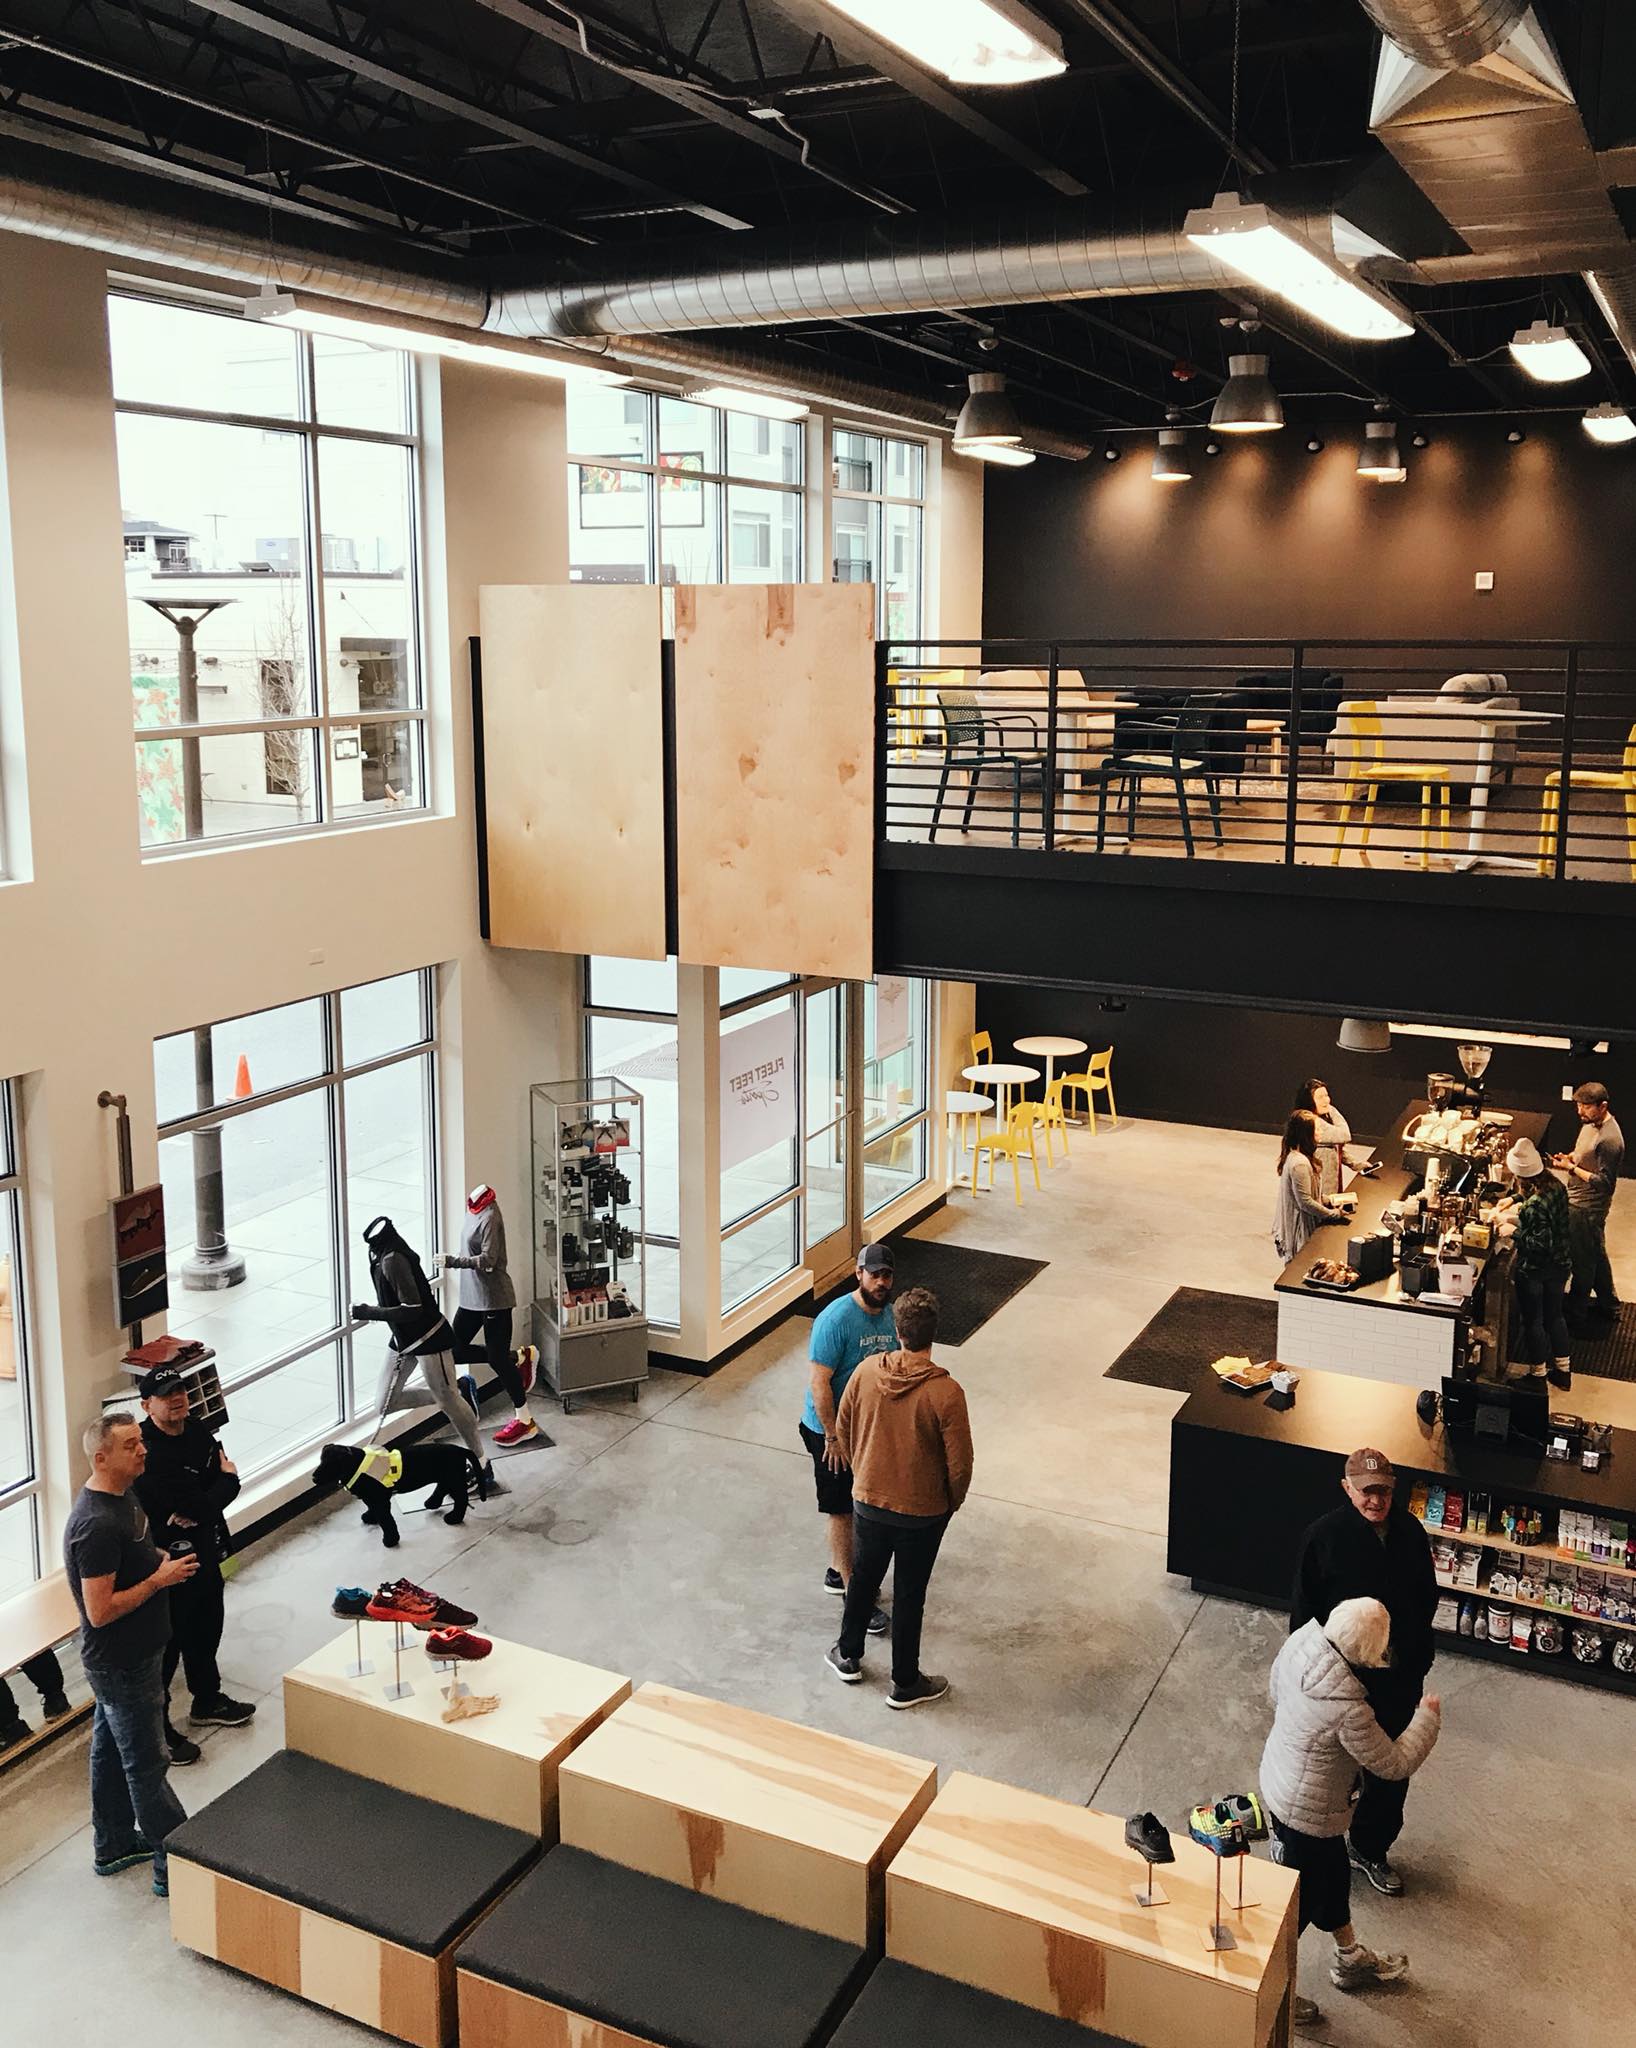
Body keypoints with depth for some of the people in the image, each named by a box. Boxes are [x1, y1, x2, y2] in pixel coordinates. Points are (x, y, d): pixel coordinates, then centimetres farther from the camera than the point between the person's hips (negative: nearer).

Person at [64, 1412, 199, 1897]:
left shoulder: (121, 1497, 1)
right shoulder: (97, 1525, -31)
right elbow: (100, 1611, -29)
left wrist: (162, 1560, 4)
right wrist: (159, 1580, -23)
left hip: (123, 1658, 10)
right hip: (121, 1665, -10)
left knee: (111, 1749, 23)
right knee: (147, 1765, 2)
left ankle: (114, 1845, 39)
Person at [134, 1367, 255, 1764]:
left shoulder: (197, 1431, 1)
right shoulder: (147, 1452, -26)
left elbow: (229, 1484, -2)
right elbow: (196, 1503, -29)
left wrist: (197, 1507, -20)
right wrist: (225, 1480, -11)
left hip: (204, 1551, 9)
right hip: (166, 1559, -8)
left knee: (206, 1630, 24)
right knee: (165, 1645, 4)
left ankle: (207, 1702, 45)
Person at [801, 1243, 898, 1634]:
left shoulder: (889, 1314, -2)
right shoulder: (836, 1319, -26)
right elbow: (819, 1383, -24)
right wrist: (833, 1437, -21)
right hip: (831, 1429, -7)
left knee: (853, 1505, 20)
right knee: (841, 1510, 3)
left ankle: (838, 1572, 38)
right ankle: (852, 1594, 12)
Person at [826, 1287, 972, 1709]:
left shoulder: (867, 1371, -14)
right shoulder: (945, 1392, -25)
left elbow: (843, 1431, 0)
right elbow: (959, 1463, -17)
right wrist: (952, 1502, 3)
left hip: (869, 1501, 3)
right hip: (922, 1512, -3)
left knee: (863, 1579, 24)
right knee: (909, 1595, 13)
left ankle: (849, 1657, 42)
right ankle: (905, 1684, 29)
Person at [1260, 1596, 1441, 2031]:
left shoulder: (1304, 1640, -17)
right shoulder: (1348, 1709, -38)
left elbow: (1276, 1687, 4)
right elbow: (1394, 1765, -21)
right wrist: (1428, 1717, -7)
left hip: (1280, 1779, 8)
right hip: (1305, 1811, -8)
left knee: (1333, 1875, 29)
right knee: (1301, 1899, 16)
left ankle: (1350, 1960, 52)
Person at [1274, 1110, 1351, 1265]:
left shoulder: (1292, 1155, 3)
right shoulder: (1299, 1164, -27)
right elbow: (1305, 1202, -24)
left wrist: (1327, 1200, 5)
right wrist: (1334, 1214, -13)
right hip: (1301, 1231, -9)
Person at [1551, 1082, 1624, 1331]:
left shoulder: (1609, 1139, -28)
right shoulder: (1591, 1123, 1)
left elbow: (1604, 1182, -25)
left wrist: (1571, 1168, -24)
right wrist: (1570, 1157, -1)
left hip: (1588, 1208, -10)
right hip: (1579, 1201, 10)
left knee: (1583, 1260, 5)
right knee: (1596, 1255, 23)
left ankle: (1576, 1313, 20)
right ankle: (1607, 1304, 38)